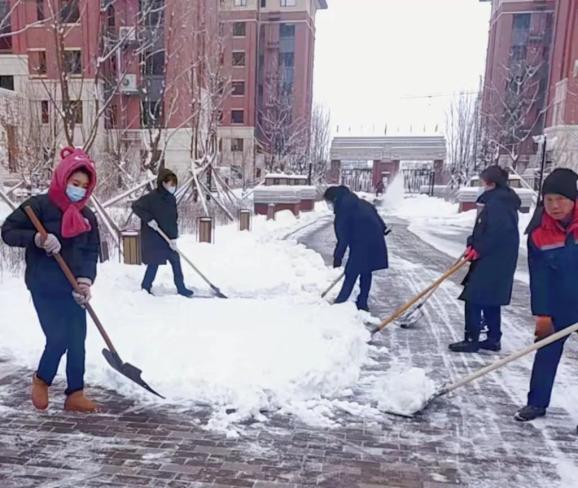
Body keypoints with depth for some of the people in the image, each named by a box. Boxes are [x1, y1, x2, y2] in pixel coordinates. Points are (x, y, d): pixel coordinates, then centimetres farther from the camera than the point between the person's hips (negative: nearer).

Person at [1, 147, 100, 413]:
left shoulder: (88, 217, 6)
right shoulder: (40, 206, -8)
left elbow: (92, 252, 5)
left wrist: (86, 279, -11)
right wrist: (37, 238, -24)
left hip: (73, 289, 5)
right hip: (44, 287, -5)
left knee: (77, 341, 5)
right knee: (58, 338, -5)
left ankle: (75, 394, 19)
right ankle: (41, 380, 25)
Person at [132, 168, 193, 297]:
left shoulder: (171, 198, 4)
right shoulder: (152, 197, -16)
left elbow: (174, 219, 3)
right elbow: (135, 206, -20)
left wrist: (173, 237, -7)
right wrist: (149, 219, -27)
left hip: (167, 238, 7)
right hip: (153, 238, -7)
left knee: (176, 261, 9)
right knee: (154, 264, 1)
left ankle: (181, 289, 19)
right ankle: (145, 288, 21)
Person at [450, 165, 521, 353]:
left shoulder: (496, 203, -17)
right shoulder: (505, 201, 15)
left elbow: (496, 233, -25)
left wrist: (478, 250, -14)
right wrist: (473, 245, 4)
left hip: (490, 263, -10)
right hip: (499, 262, 10)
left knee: (474, 299, -3)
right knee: (491, 301, 16)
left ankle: (471, 340, 3)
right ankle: (493, 339, 24)